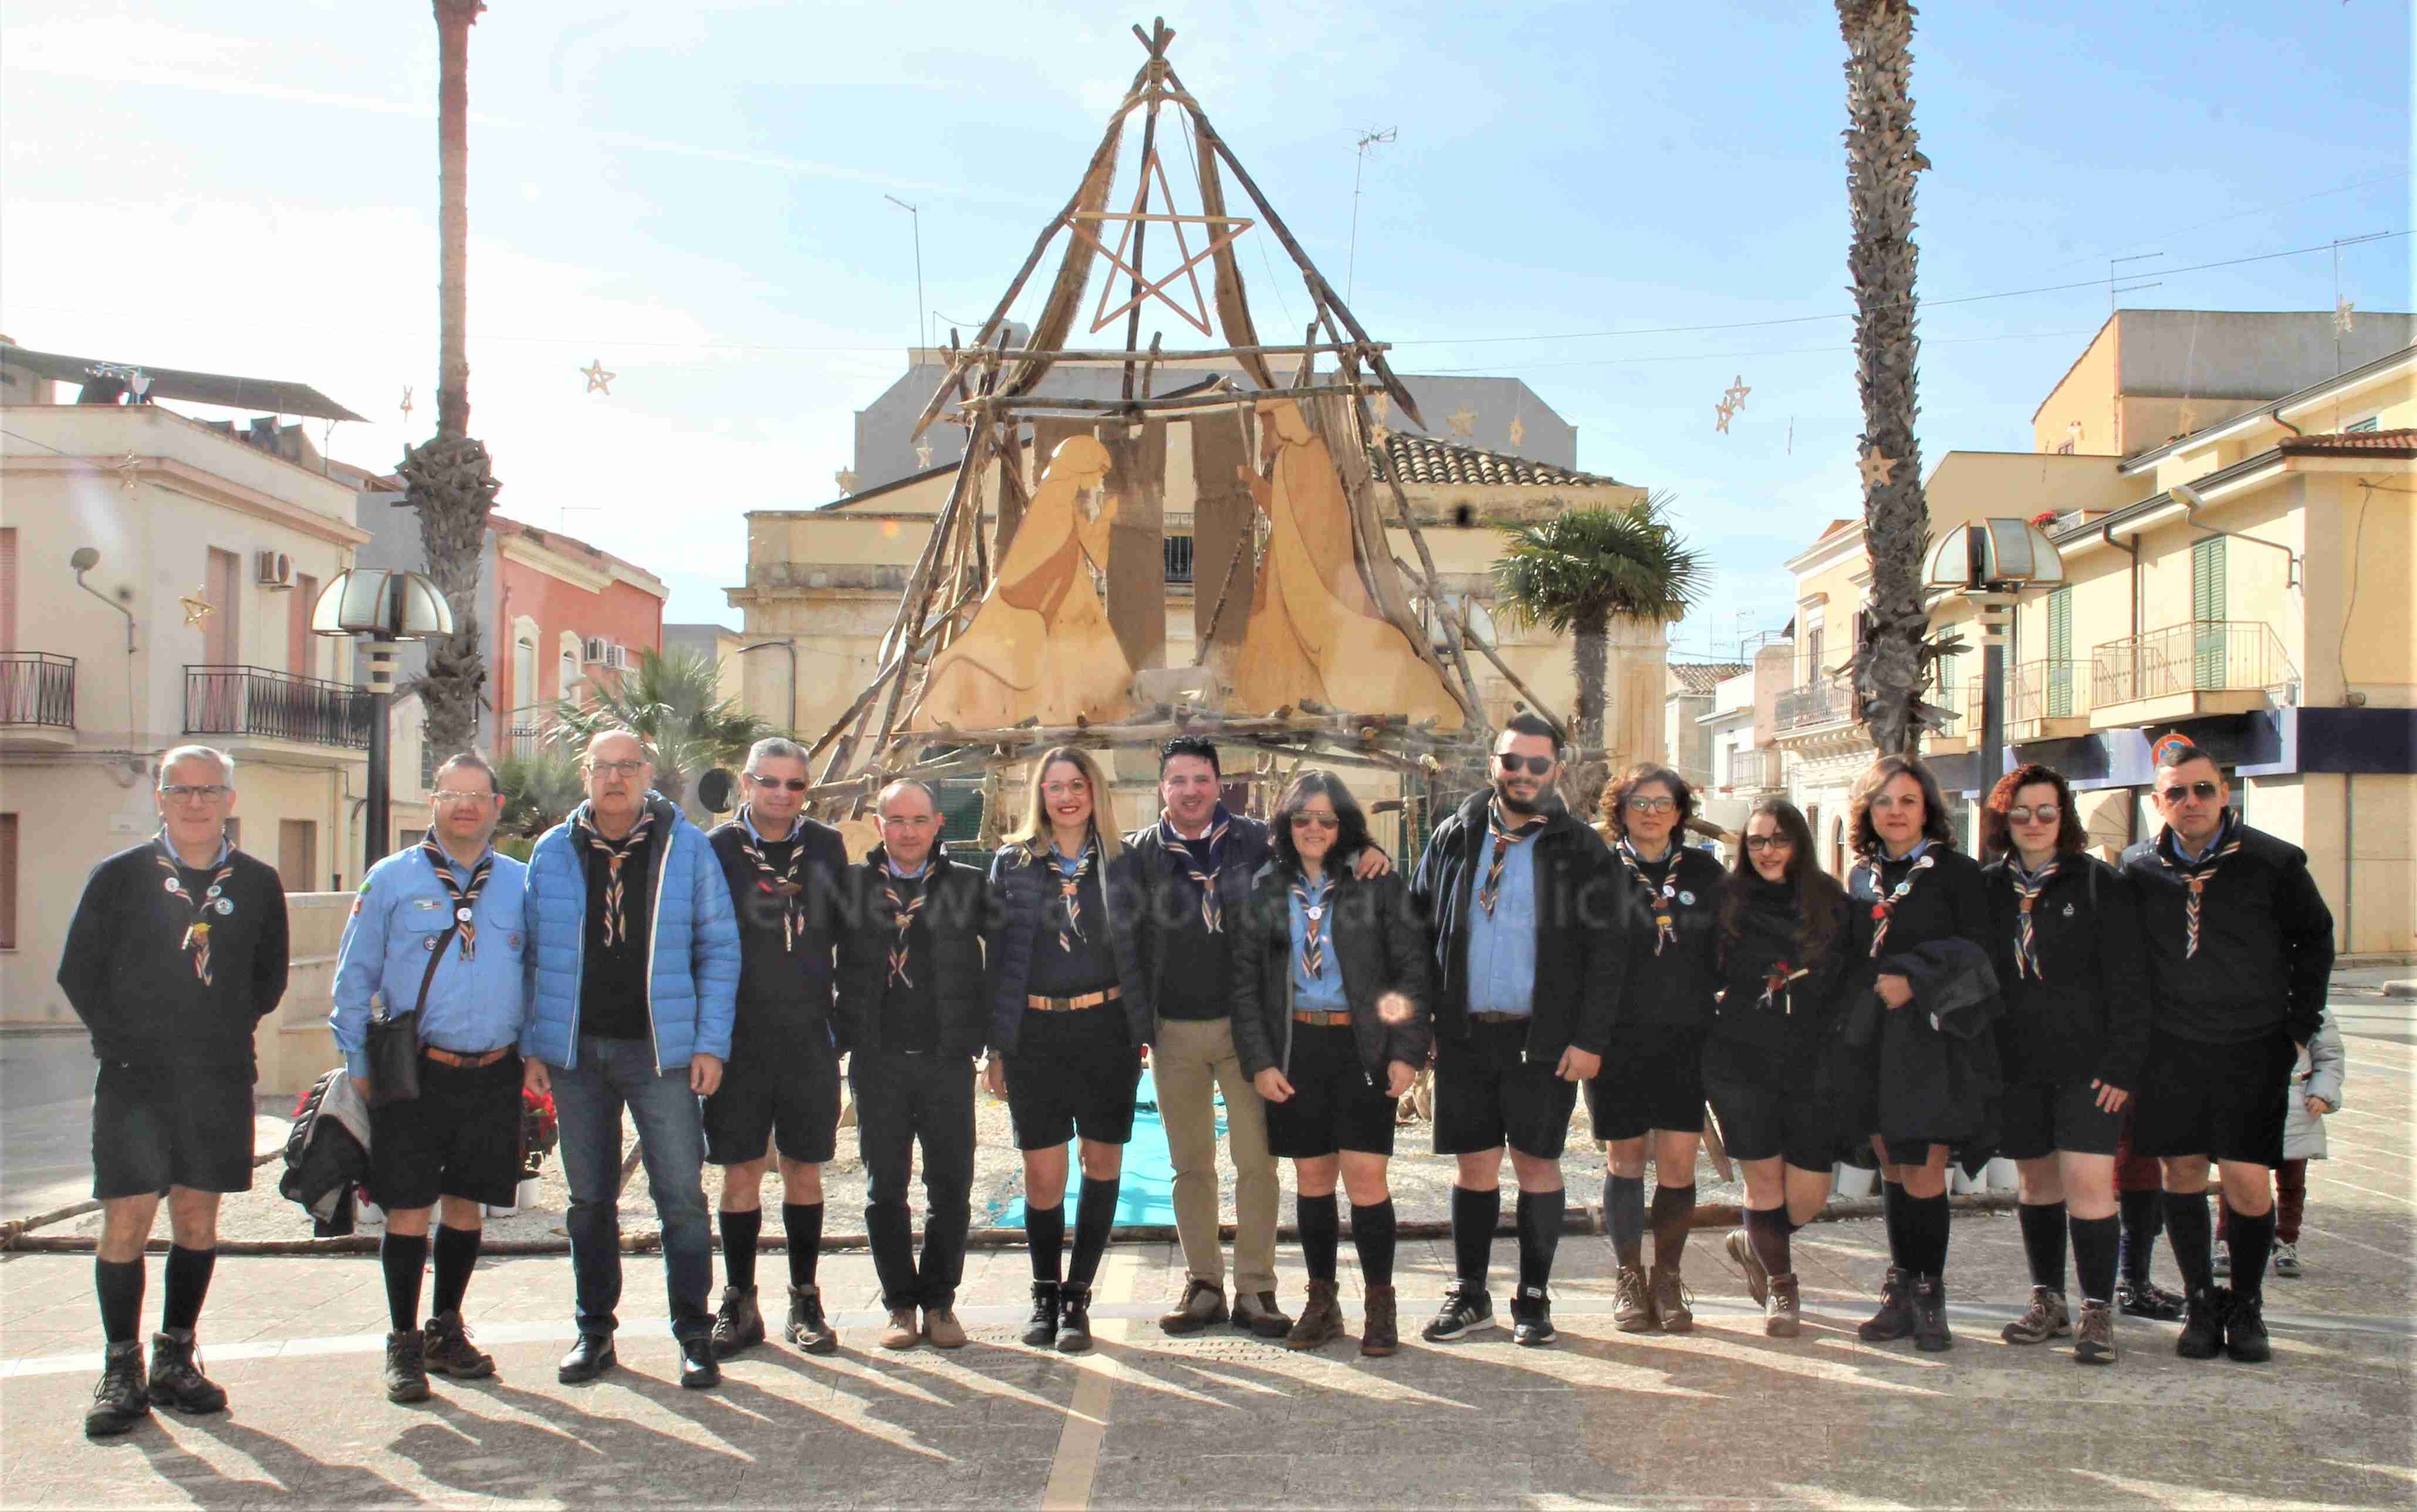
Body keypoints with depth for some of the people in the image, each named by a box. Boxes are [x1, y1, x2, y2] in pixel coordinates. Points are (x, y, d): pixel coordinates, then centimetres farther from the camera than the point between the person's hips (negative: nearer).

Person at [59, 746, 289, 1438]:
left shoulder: (257, 883, 7)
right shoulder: (119, 876, 2)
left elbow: (269, 979, 17)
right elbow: (78, 973, 6)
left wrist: (228, 1034, 7)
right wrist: (119, 1039, 0)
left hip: (220, 1081, 2)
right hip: (135, 1078, -2)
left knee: (198, 1219, 8)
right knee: (125, 1221, -4)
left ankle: (176, 1361, 21)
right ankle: (121, 1372, 8)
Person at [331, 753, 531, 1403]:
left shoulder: (521, 884, 8)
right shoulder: (392, 879, 1)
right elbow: (355, 977, 4)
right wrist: (359, 1064, 0)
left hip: (494, 1075, 3)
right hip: (415, 1073, -2)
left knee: (466, 1207, 12)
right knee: (408, 1210, 0)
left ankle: (447, 1331, 27)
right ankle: (404, 1344, 13)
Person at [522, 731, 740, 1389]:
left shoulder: (686, 846, 1)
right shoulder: (554, 852, 7)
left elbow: (719, 947, 2)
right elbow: (533, 955, 12)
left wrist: (710, 1043, -4)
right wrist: (533, 1047, 5)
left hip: (661, 1049, -2)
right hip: (578, 1051, 3)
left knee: (682, 1196, -4)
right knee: (590, 1199, 11)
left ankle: (694, 1335, 7)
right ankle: (595, 1331, 23)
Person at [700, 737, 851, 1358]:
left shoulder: (827, 847, 6)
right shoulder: (715, 849, -1)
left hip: (809, 1035, 2)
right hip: (738, 1037, -2)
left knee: (804, 1172, 8)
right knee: (741, 1173, 4)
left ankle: (805, 1303, 19)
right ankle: (739, 1306, 16)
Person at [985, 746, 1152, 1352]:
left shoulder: (1122, 863, 6)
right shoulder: (1013, 863, 5)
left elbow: (1142, 949, 7)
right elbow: (998, 955, 5)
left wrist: (1144, 1030, 0)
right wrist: (996, 1045, 2)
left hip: (1105, 1029, 1)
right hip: (1033, 1032, 0)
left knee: (1104, 1163, 4)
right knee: (1043, 1172, 1)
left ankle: (1076, 1297, 16)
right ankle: (1045, 1296, 19)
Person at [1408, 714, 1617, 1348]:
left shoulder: (1580, 850, 1)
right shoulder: (1455, 837, 8)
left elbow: (1603, 951, -2)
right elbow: (1418, 929, 10)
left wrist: (1590, 1039, -9)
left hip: (1544, 1040, -2)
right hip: (1463, 1034, 2)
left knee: (1536, 1163, 4)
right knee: (1474, 1164, 8)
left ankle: (1533, 1299, 18)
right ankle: (1469, 1296, 20)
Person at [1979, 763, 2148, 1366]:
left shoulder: (2100, 883, -3)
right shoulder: (1987, 887, 7)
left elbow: (2128, 983, -5)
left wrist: (2122, 1065, -12)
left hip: (2087, 1064, -4)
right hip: (2016, 1064, 4)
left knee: (2088, 1181, -11)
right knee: (2036, 1180, 12)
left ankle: (2098, 1311, -1)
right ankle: (2048, 1302, 24)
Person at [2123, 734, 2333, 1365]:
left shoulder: (2273, 863, -5)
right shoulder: (2139, 867, 0)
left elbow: (2313, 939, 9)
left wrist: (2300, 1025, 5)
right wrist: (2132, 1037, 9)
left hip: (2254, 1049, -2)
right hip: (2169, 1049, 2)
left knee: (2248, 1184, -5)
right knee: (2182, 1171, 6)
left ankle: (2246, 1307, 15)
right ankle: (2200, 1305, 19)